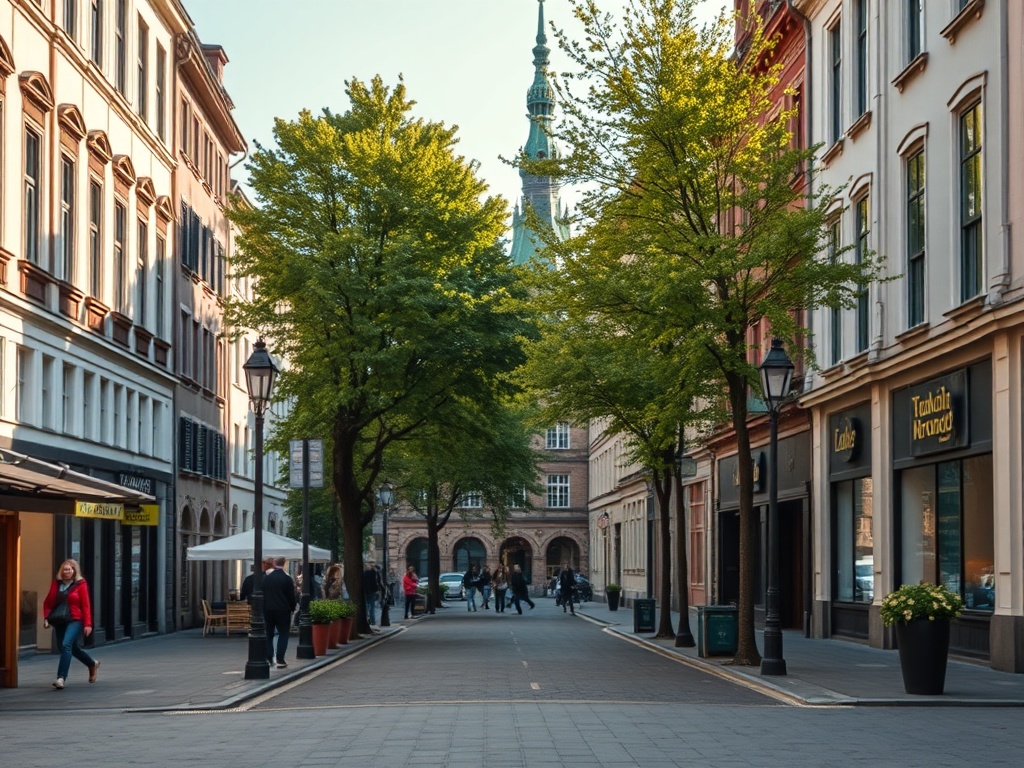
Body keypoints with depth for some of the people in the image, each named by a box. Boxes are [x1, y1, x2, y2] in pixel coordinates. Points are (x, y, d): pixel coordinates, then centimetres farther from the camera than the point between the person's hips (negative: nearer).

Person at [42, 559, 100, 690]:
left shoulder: (80, 584, -4)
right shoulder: (56, 583, 8)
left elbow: (86, 605, -7)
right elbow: (48, 602, 12)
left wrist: (88, 624, -12)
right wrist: (46, 618, -2)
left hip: (75, 620, -6)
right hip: (60, 621, 6)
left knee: (66, 645, -23)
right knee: (74, 648, 16)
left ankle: (61, 678, -25)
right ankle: (92, 664, 43)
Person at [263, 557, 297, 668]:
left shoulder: (266, 578, 1)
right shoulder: (287, 578, -9)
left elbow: (262, 594, 5)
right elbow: (291, 596, -6)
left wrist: (263, 608, 14)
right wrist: (293, 608, 8)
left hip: (268, 610, 3)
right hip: (283, 610, -3)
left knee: (268, 634, 13)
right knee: (283, 634, 3)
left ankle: (268, 658, 9)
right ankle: (280, 659, -4)